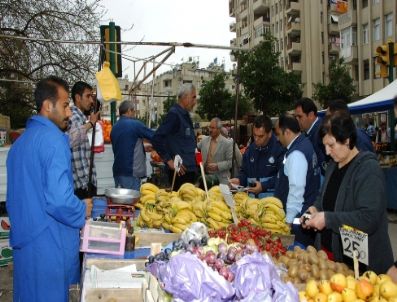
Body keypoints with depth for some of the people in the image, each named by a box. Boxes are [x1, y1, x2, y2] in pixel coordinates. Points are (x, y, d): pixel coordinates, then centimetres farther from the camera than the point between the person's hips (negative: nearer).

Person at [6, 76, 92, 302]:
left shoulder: (21, 141, 11)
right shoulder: (53, 139, -17)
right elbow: (59, 200, -27)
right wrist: (83, 211, -8)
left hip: (24, 240, 9)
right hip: (49, 244, -8)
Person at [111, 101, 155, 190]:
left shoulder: (114, 127, 12)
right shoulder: (135, 124, -11)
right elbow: (154, 136, -4)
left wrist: (144, 147, 26)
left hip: (117, 171, 8)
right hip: (131, 173, -7)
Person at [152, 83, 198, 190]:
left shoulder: (185, 115, 15)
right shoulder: (174, 114, -13)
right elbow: (156, 139, -20)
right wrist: (169, 161, -17)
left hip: (189, 170, 9)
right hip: (180, 171, -9)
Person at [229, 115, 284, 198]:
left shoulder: (279, 148, -11)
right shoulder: (250, 149, 12)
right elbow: (244, 172, 20)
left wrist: (264, 186, -18)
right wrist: (239, 180, 1)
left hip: (271, 196, -5)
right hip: (252, 197, 5)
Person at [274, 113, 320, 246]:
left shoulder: (296, 154, -19)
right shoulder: (305, 144, 10)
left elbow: (297, 190, -23)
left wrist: (288, 220, -17)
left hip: (298, 219, -9)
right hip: (306, 215, 9)